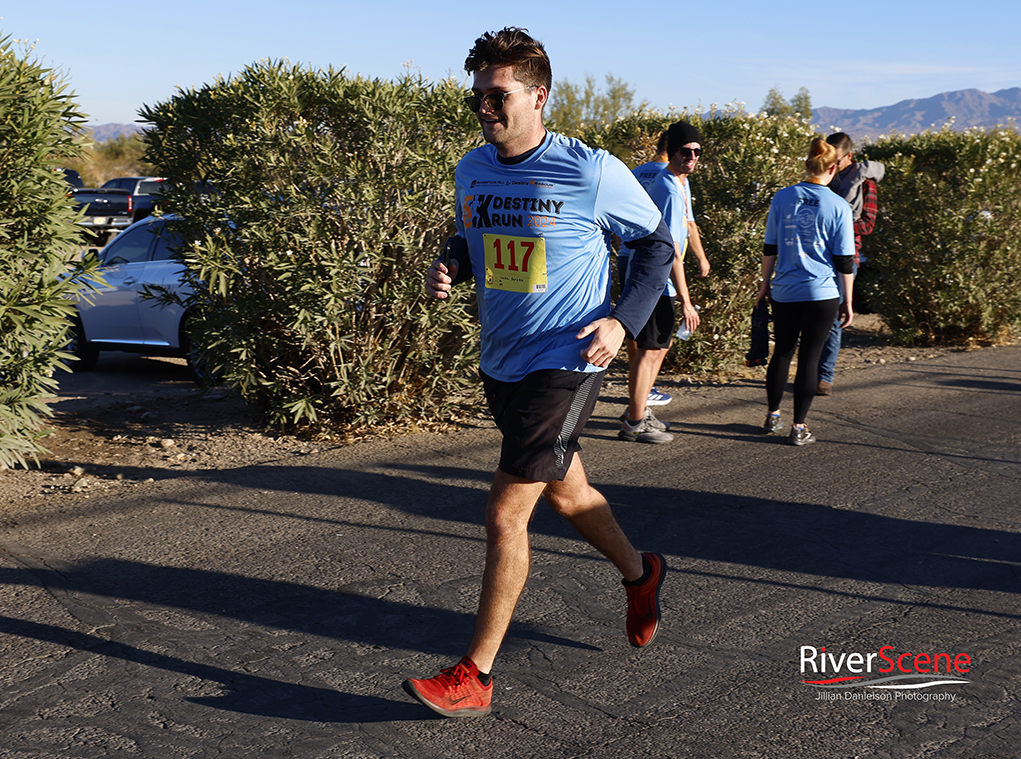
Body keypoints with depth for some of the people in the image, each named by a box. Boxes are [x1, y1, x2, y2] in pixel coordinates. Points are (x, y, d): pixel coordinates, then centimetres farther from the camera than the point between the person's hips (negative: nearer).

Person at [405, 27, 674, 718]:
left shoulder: (593, 171, -14)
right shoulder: (472, 169, 3)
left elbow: (658, 243, -1)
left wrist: (623, 319, -14)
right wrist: (448, 268, -2)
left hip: (565, 366, -7)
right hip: (502, 367, 7)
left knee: (505, 515, -9)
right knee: (567, 494, 23)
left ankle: (475, 677, 2)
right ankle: (640, 573, 51)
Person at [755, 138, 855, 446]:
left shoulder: (782, 198, 1)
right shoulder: (838, 207, -6)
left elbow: (769, 248, 6)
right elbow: (844, 261, -4)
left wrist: (765, 284, 17)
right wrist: (847, 302, 4)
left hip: (784, 292, 3)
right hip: (822, 293, -3)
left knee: (782, 351, 16)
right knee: (809, 357, 3)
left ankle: (772, 416, 25)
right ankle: (799, 426, 7)